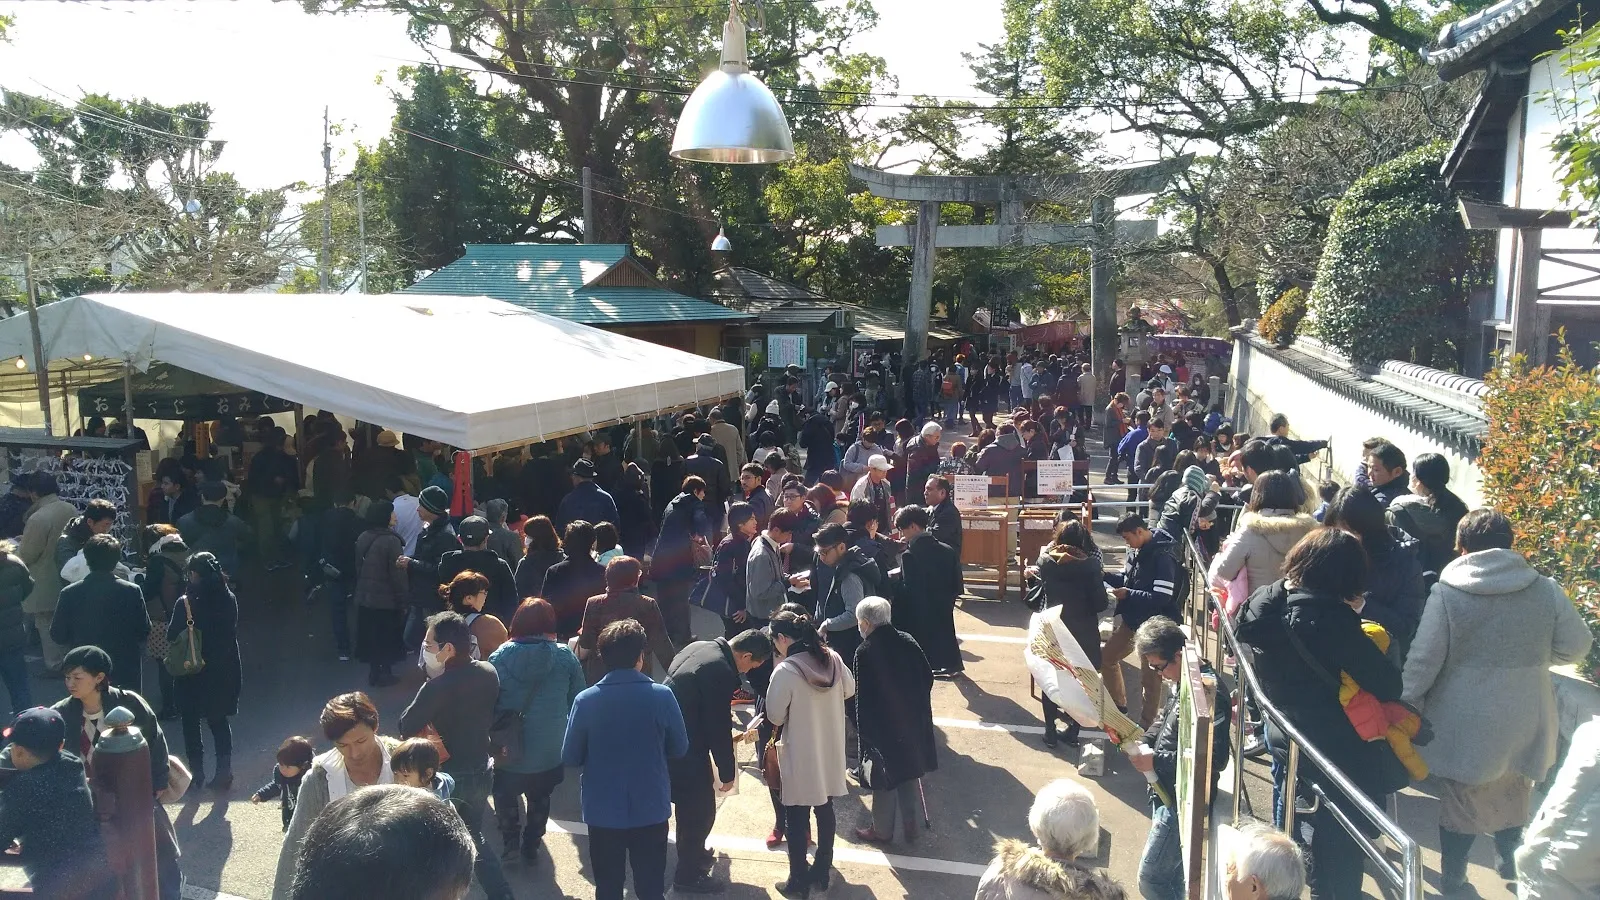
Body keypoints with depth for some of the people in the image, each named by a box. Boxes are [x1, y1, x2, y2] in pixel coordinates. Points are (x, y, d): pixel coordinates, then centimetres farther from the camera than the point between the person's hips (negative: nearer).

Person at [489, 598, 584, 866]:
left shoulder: (500, 656, -9)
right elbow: (578, 700, -2)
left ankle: (511, 841, 13)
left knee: (505, 794, 23)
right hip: (550, 749, 1)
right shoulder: (566, 657, -9)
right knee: (539, 798, 20)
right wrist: (573, 738, 13)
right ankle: (531, 847, 27)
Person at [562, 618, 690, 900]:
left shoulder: (585, 700, -12)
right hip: (651, 810, 0)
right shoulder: (662, 696, -13)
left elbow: (570, 758, -3)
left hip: (603, 811, 1)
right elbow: (679, 749, -1)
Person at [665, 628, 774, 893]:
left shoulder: (699, 647, 4)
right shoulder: (721, 672, -24)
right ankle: (688, 875, 19)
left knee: (690, 805, 26)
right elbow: (719, 727, -18)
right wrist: (727, 773, -6)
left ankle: (693, 854, 43)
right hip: (686, 750, -9)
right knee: (701, 810, 6)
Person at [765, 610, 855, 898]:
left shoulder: (785, 671, -24)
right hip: (830, 752, 6)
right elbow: (849, 690, 10)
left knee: (796, 820, 11)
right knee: (825, 810, 21)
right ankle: (822, 872, 35)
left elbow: (775, 717, -15)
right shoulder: (832, 659, -7)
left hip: (801, 757, -6)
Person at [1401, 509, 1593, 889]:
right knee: (1512, 792, 26)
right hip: (1524, 721, 2)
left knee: (1460, 798, 14)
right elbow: (1575, 646, 2)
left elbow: (1423, 659, -14)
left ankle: (1452, 875, 26)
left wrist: (1405, 705, -1)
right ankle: (1512, 859, 38)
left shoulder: (1445, 592, -16)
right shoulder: (1547, 590, -9)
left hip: (1464, 724, -2)